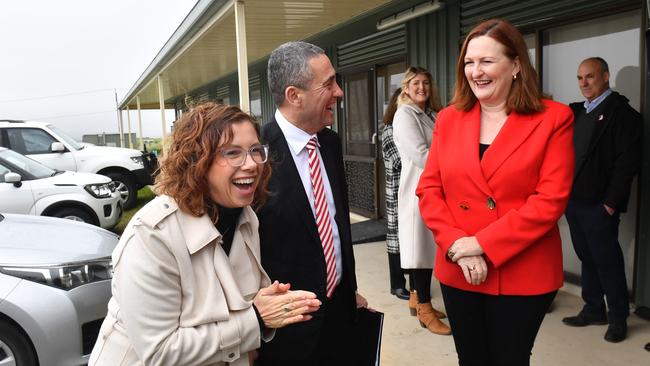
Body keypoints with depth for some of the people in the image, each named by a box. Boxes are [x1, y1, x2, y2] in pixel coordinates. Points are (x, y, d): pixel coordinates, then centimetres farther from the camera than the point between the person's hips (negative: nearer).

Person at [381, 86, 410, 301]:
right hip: (398, 194, -5)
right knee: (398, 238, 4)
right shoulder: (389, 130, -4)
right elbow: (399, 160, -14)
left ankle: (415, 282, 22)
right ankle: (397, 285, 17)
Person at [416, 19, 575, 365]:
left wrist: (482, 244, -17)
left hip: (523, 274, -3)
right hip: (457, 271, 3)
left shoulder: (553, 118, -6)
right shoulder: (448, 119, 4)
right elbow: (428, 188, 2)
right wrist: (456, 246, -12)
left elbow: (551, 200, -13)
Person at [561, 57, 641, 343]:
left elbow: (628, 161, -13)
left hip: (599, 204, -6)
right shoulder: (576, 112, 15)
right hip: (574, 201, 7)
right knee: (587, 259, 15)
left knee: (607, 261, 3)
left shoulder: (622, 112, -7)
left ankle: (618, 317, 19)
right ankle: (593, 310, 28)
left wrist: (611, 202, -16)